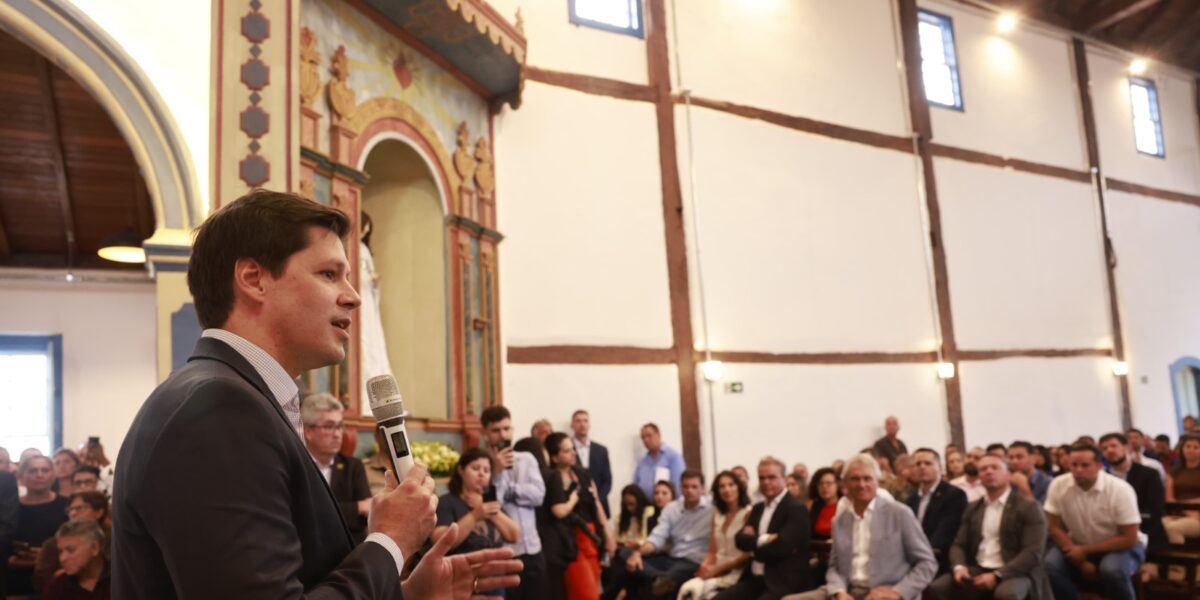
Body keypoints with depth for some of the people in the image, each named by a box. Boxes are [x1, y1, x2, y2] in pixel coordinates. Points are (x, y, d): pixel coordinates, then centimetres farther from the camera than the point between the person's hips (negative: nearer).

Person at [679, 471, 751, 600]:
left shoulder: (748, 513, -3)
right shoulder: (717, 514, 17)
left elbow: (749, 555, -9)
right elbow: (712, 552, 14)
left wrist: (718, 568, -13)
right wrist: (705, 567, -8)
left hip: (736, 573, -5)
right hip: (717, 571, 5)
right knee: (686, 589, -25)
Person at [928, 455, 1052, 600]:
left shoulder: (1028, 506, -1)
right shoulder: (973, 508, 16)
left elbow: (1033, 553, -10)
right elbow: (959, 544, 14)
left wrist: (997, 575, -21)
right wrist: (959, 567, -10)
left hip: (1015, 573, -5)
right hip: (977, 571, 5)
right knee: (938, 588, -21)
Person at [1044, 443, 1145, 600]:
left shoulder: (1120, 489, -22)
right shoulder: (1058, 486, -15)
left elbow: (1129, 539, -19)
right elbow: (1055, 527, -7)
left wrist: (1084, 551, -21)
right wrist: (1081, 561, -17)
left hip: (1121, 546, -2)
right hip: (1078, 546, 3)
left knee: (1111, 569, -34)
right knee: (1050, 565, -25)